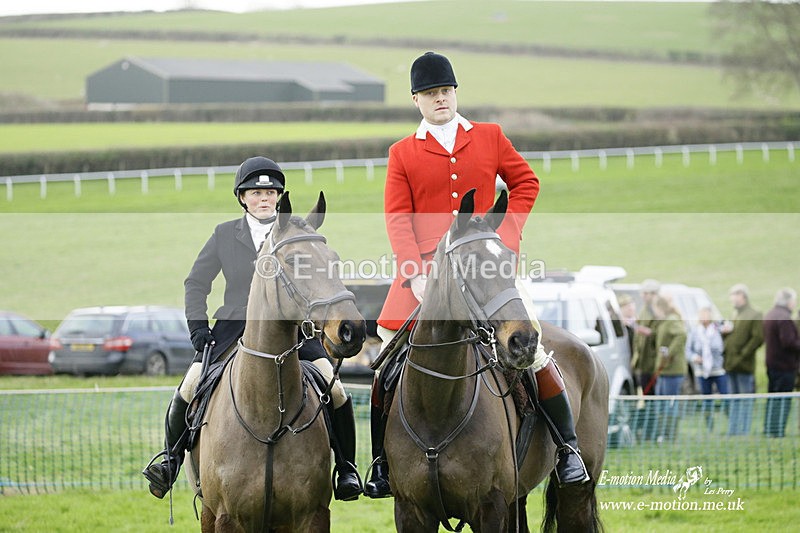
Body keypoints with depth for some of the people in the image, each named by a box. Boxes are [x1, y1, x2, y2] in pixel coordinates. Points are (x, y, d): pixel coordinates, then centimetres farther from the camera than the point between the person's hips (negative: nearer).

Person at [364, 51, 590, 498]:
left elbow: (526, 182, 14)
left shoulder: (490, 137, 9)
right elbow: (398, 219, 0)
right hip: (425, 269, 0)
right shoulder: (403, 153, 7)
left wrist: (508, 233, -1)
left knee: (531, 346, -8)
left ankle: (568, 449, 5)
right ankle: (382, 463, 9)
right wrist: (415, 274, -13)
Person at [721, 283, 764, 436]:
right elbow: (727, 338, 26)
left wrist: (743, 354, -17)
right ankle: (732, 431, 15)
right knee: (734, 400, 12)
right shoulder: (735, 316, 20)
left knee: (746, 400, -6)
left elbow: (758, 338, -15)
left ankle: (744, 432, -7)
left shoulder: (754, 315, -6)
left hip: (744, 366, -8)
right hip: (731, 365, 8)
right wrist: (724, 332, 4)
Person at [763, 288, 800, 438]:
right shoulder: (784, 318, -19)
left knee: (772, 399, 16)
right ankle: (778, 432, -5)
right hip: (785, 364, -9)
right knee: (783, 401, -5)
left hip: (772, 363, 9)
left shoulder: (769, 315, 13)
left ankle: (768, 430, 21)